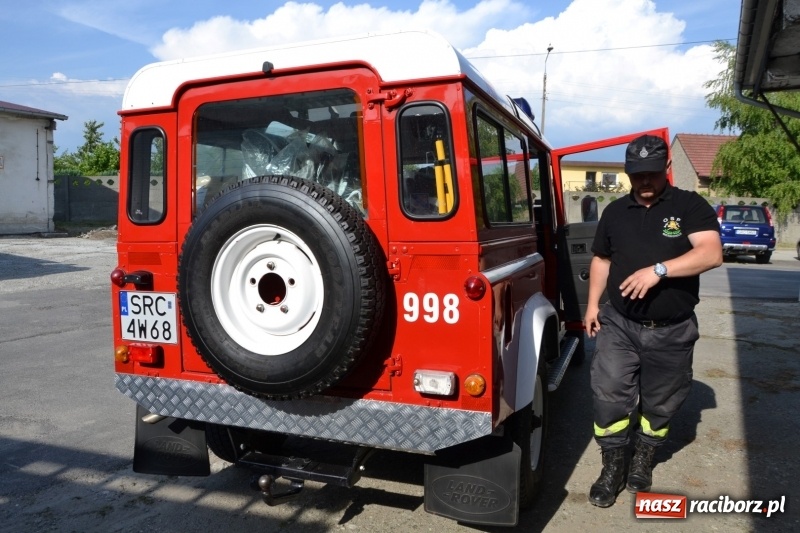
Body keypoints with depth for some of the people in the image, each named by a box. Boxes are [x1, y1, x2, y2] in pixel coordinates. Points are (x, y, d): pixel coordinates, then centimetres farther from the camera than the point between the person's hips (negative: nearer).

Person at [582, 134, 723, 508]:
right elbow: (601, 259, 15)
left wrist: (658, 270, -30)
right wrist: (593, 304, 8)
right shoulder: (615, 211, 6)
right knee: (608, 395, -6)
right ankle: (613, 467, 11)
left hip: (672, 331, -2)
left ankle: (643, 460, 35)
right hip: (618, 324, 2)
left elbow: (711, 254, -19)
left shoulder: (690, 206, -5)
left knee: (660, 403, 12)